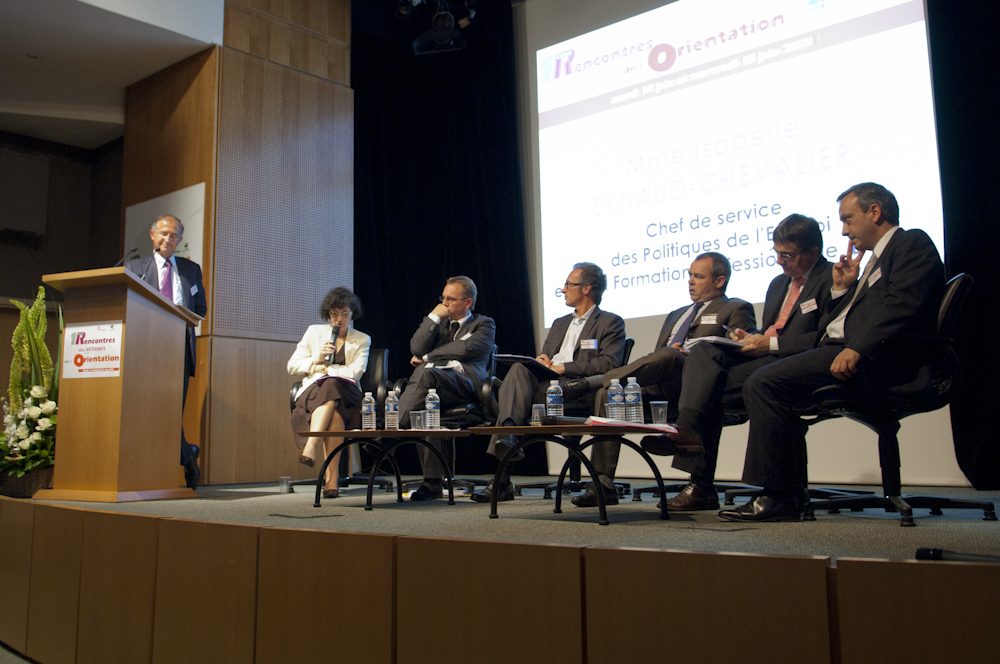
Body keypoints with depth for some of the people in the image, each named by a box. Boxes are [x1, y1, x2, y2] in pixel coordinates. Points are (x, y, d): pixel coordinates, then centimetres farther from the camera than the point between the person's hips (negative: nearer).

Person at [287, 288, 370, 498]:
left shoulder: (362, 340, 14)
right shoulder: (314, 332, 18)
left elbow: (355, 372, -3)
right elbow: (292, 366, 13)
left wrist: (325, 368, -7)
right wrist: (316, 359, -3)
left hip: (346, 394, 0)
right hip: (312, 392, 1)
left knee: (332, 386, -38)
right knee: (334, 409, -37)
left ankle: (311, 448, -49)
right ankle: (332, 475, -44)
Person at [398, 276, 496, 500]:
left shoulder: (484, 324, 22)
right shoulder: (438, 323, 35)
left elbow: (466, 349, 0)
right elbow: (416, 348, 15)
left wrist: (427, 357, 5)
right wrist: (434, 317, 13)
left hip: (465, 379, -3)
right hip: (434, 377, 4)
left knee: (426, 375, -38)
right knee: (426, 407, -34)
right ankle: (433, 482, -34)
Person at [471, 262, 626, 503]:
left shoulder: (611, 322, 9)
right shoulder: (560, 323, 31)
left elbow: (609, 364, -7)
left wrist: (563, 368, -12)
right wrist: (541, 361, 2)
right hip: (544, 383, 6)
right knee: (519, 368, -26)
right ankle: (508, 434, -35)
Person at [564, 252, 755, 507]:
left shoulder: (736, 309, 15)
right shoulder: (676, 315, 35)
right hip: (660, 385, 6)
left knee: (669, 357, -36)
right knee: (608, 392, -19)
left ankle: (595, 380, -27)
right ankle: (603, 483, -23)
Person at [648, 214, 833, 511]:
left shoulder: (831, 279, -1)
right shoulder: (779, 283, 26)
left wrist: (771, 344, -15)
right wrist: (752, 339, 5)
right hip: (764, 357, 8)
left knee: (708, 386, -25)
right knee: (703, 351, -19)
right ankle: (687, 432, -31)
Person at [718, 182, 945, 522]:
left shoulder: (912, 243, 1)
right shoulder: (876, 259, 29)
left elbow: (902, 305, -18)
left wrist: (856, 349, -25)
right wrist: (842, 289, 9)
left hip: (873, 360, -10)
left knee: (764, 383, -21)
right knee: (762, 385, 8)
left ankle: (778, 498, -14)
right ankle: (790, 494, 5)